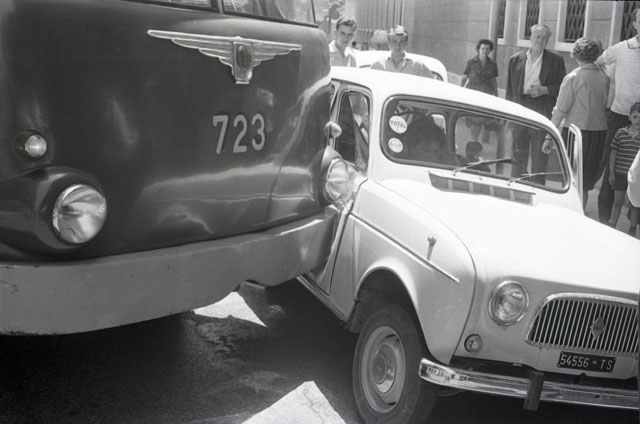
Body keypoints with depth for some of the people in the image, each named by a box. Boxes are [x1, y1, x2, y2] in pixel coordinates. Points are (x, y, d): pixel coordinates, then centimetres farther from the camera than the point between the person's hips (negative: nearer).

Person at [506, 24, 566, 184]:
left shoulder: (556, 61, 3)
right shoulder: (515, 59, 8)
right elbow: (510, 89, 9)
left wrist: (545, 90, -12)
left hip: (543, 115, -2)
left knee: (540, 157, 1)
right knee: (518, 154, 8)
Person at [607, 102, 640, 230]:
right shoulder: (621, 133, -3)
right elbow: (613, 153, 3)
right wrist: (611, 173, 1)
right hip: (620, 173, 1)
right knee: (618, 201, 10)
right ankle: (612, 226, 22)